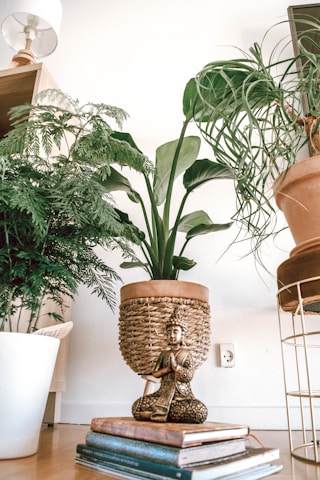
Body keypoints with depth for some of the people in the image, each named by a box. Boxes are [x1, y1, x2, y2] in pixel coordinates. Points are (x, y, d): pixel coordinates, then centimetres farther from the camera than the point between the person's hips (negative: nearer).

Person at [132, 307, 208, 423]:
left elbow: (189, 375, -5)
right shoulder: (164, 353, 12)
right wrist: (168, 368, -11)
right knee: (137, 406, -22)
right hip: (163, 393, 1)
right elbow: (155, 373, 3)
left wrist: (175, 366, -15)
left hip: (183, 395, -1)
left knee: (201, 411, -33)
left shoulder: (186, 353, 5)